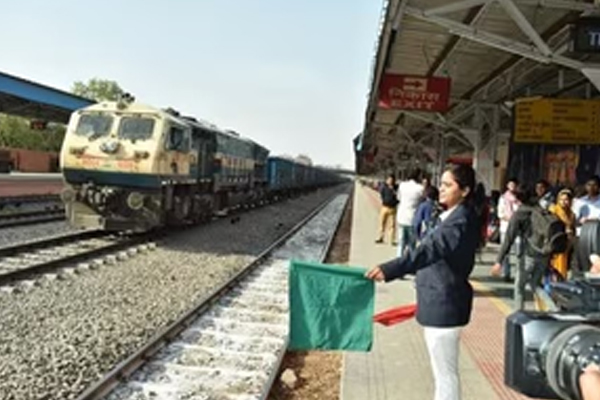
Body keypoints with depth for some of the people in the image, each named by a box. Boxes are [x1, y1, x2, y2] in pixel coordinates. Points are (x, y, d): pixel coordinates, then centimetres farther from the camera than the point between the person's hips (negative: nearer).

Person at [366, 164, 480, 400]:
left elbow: (429, 251, -33)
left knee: (445, 372, 1)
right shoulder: (454, 217, 11)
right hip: (440, 301, 10)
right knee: (442, 370, 21)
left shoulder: (461, 220, -21)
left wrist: (388, 270, -41)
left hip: (445, 303, -10)